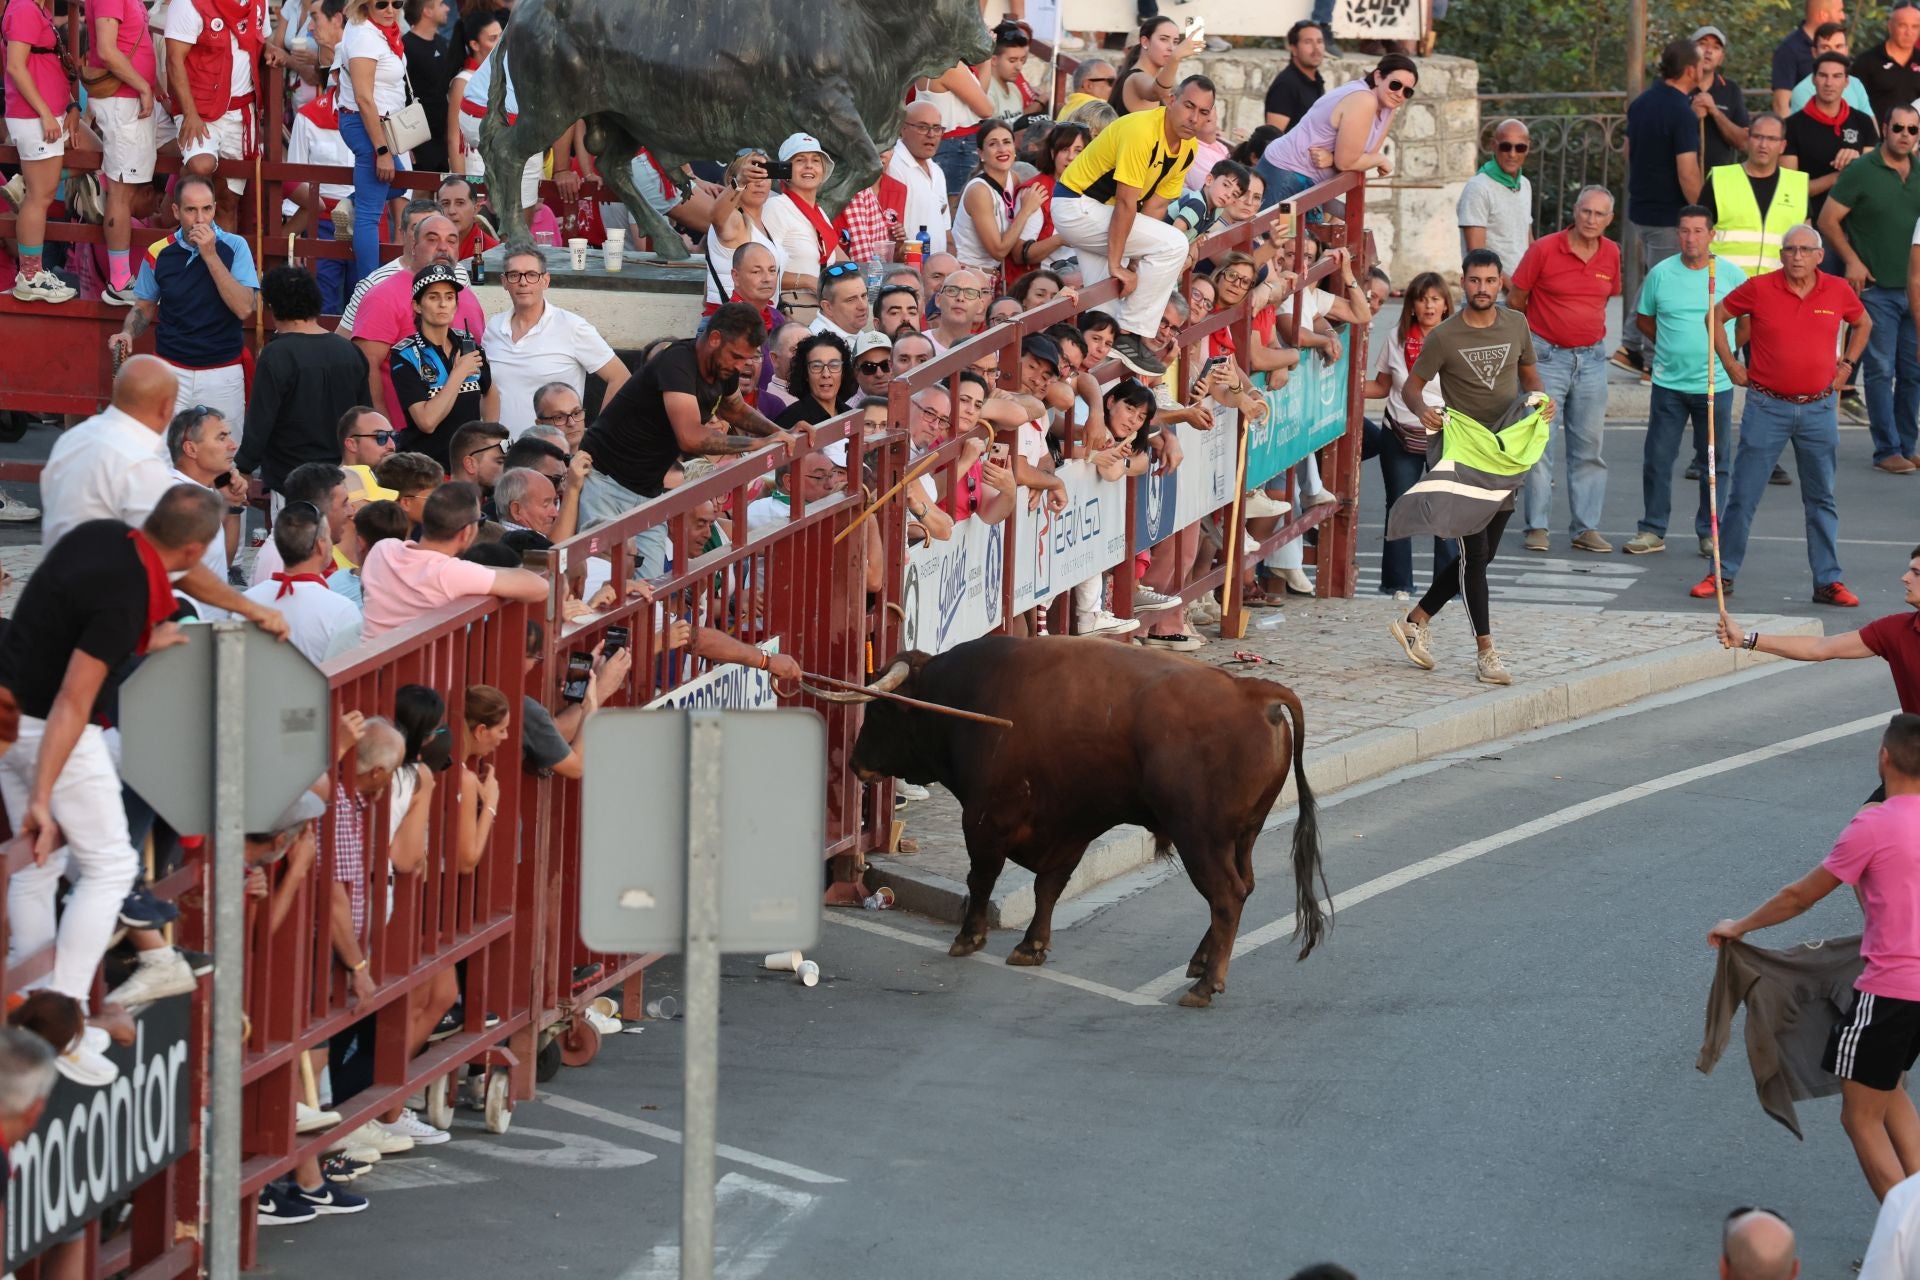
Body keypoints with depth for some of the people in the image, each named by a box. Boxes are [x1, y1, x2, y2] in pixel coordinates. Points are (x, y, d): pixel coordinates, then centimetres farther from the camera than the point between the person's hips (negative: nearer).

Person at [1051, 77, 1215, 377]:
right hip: (1076, 205, -10)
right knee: (1173, 245, -17)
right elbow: (1126, 203, -26)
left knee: (1105, 299, 13)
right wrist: (1115, 265, -23)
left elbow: (1154, 206, 2)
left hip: (1094, 210, 10)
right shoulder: (1142, 132, -27)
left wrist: (1134, 263, -5)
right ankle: (1128, 336, -13)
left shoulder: (1188, 149, 2)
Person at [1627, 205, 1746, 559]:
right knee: (1657, 460, 2)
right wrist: (1673, 343, 7)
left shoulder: (1731, 274, -2)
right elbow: (1643, 318, 14)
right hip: (1669, 382, 1)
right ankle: (1652, 530, 10)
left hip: (1715, 383, -1)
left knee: (1714, 462, 5)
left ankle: (1710, 532, 14)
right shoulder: (1661, 274, 1)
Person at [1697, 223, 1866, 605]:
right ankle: (1722, 574, 9)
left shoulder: (1837, 291, 1)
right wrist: (1730, 364, 5)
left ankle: (1828, 581, 13)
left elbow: (1863, 323, 22)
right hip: (1767, 408, -2)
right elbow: (1717, 317, 9)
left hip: (1818, 408, 2)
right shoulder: (1759, 289, -5)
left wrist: (1847, 365, 13)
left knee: (1821, 500, 7)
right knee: (1743, 497, 0)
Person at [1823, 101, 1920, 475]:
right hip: (1876, 289, -5)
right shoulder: (1862, 171, -6)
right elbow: (1828, 220, -3)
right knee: (1881, 370, -4)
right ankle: (1887, 451, 0)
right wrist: (1852, 261, -9)